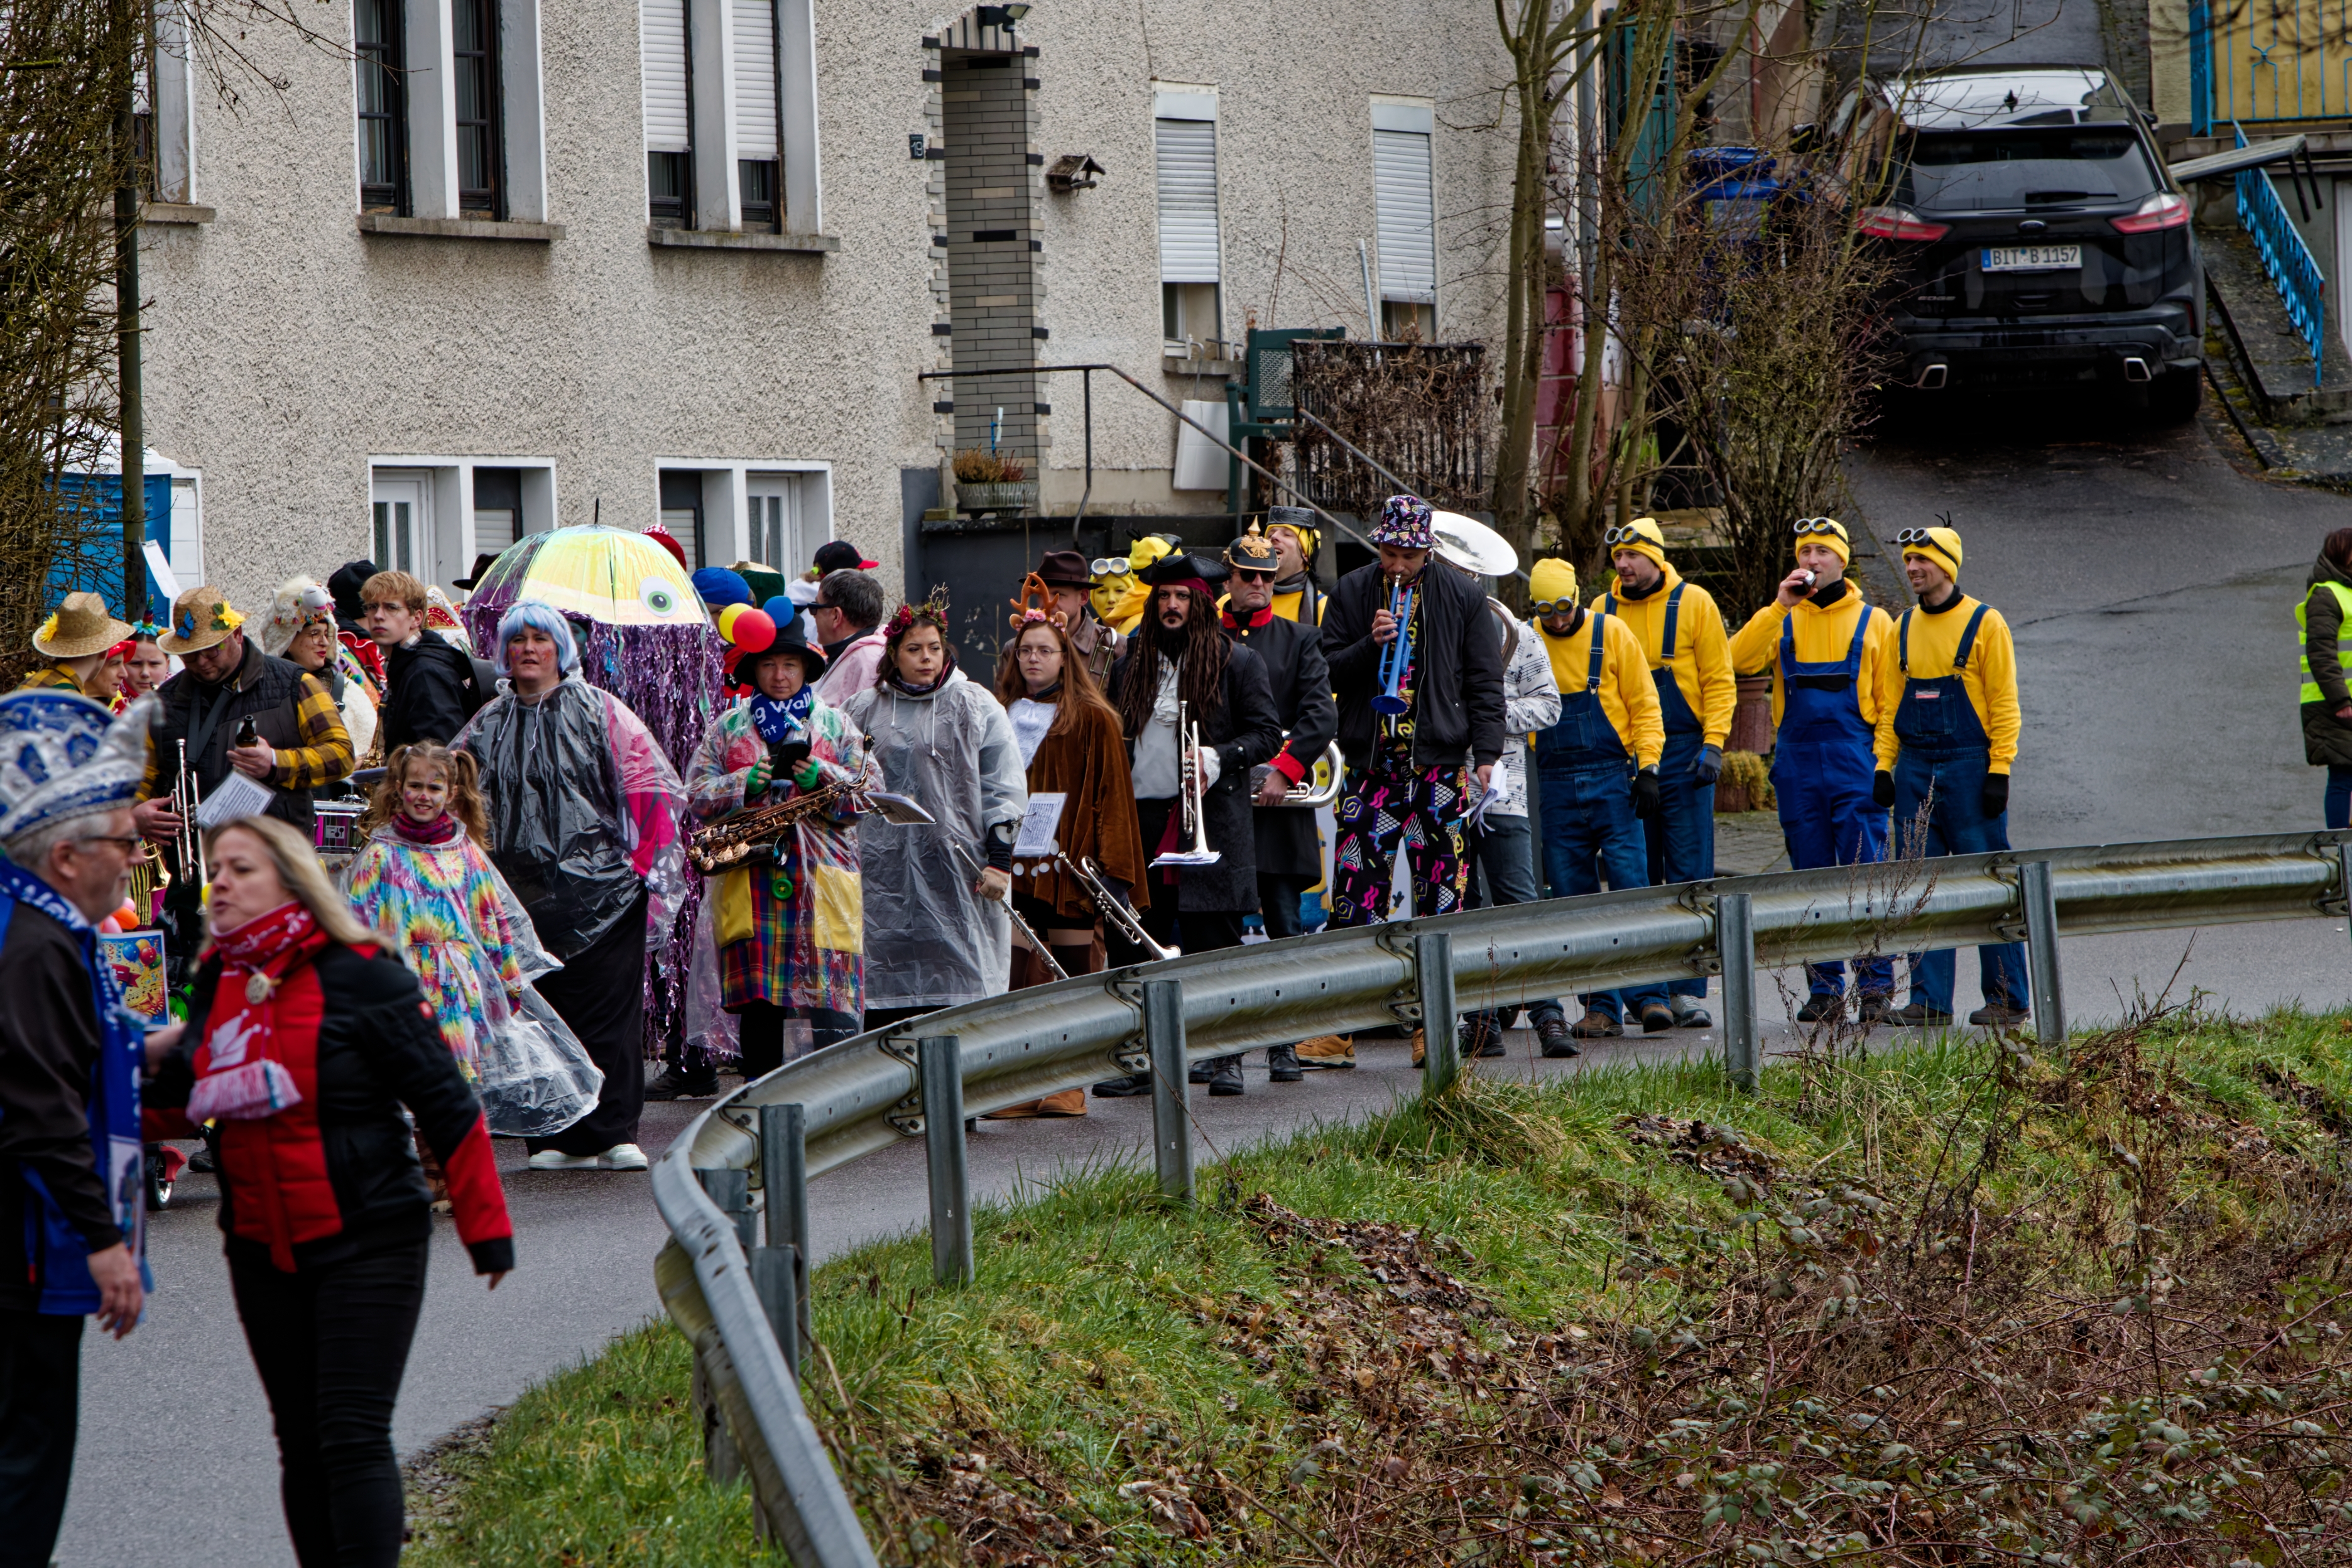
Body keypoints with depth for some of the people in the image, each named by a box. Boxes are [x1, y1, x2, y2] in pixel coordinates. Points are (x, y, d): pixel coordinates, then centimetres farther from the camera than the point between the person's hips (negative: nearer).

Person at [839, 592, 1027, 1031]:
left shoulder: (975, 707, 6)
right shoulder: (863, 710, 12)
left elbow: (1005, 788, 3)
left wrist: (1001, 859, -4)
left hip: (958, 877, -2)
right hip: (883, 874, 2)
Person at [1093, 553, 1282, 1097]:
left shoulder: (1237, 663, 5)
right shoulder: (1131, 665, 18)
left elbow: (1266, 734, 1)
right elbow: (1116, 737, 22)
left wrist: (1219, 758, -16)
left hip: (1210, 823, -4)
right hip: (1142, 821, 4)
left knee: (1215, 942, -4)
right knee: (1134, 946, 1)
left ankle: (1226, 1058, 1)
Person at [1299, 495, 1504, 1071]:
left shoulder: (1461, 596, 6)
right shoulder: (1351, 593, 7)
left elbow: (1484, 680, 8)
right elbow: (1328, 673, 5)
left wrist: (1486, 752, -1)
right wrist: (1371, 644, -13)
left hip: (1441, 764, 0)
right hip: (1371, 764, 0)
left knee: (1440, 894, 0)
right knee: (1355, 893, -6)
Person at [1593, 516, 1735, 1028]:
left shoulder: (1694, 603, 1)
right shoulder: (1603, 610, 8)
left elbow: (1719, 680, 1)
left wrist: (1713, 744, -9)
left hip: (1683, 755, -2)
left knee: (1689, 874, -4)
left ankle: (1687, 990, -2)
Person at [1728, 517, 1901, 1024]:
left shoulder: (1873, 622, 8)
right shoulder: (1783, 621, 12)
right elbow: (1741, 660, -6)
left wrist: (1883, 763, -4)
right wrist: (1778, 608, -11)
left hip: (1855, 764, -3)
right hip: (1797, 764, 3)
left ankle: (1875, 987, -4)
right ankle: (1824, 990, 10)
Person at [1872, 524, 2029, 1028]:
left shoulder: (1984, 623, -3)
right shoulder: (1903, 627, 12)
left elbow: (2004, 703, -6)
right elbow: (1890, 702, 15)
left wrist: (1999, 771, -12)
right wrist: (1884, 766, 6)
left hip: (1969, 768, -5)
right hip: (1915, 770, 5)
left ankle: (2006, 999, 3)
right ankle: (1929, 999, 7)